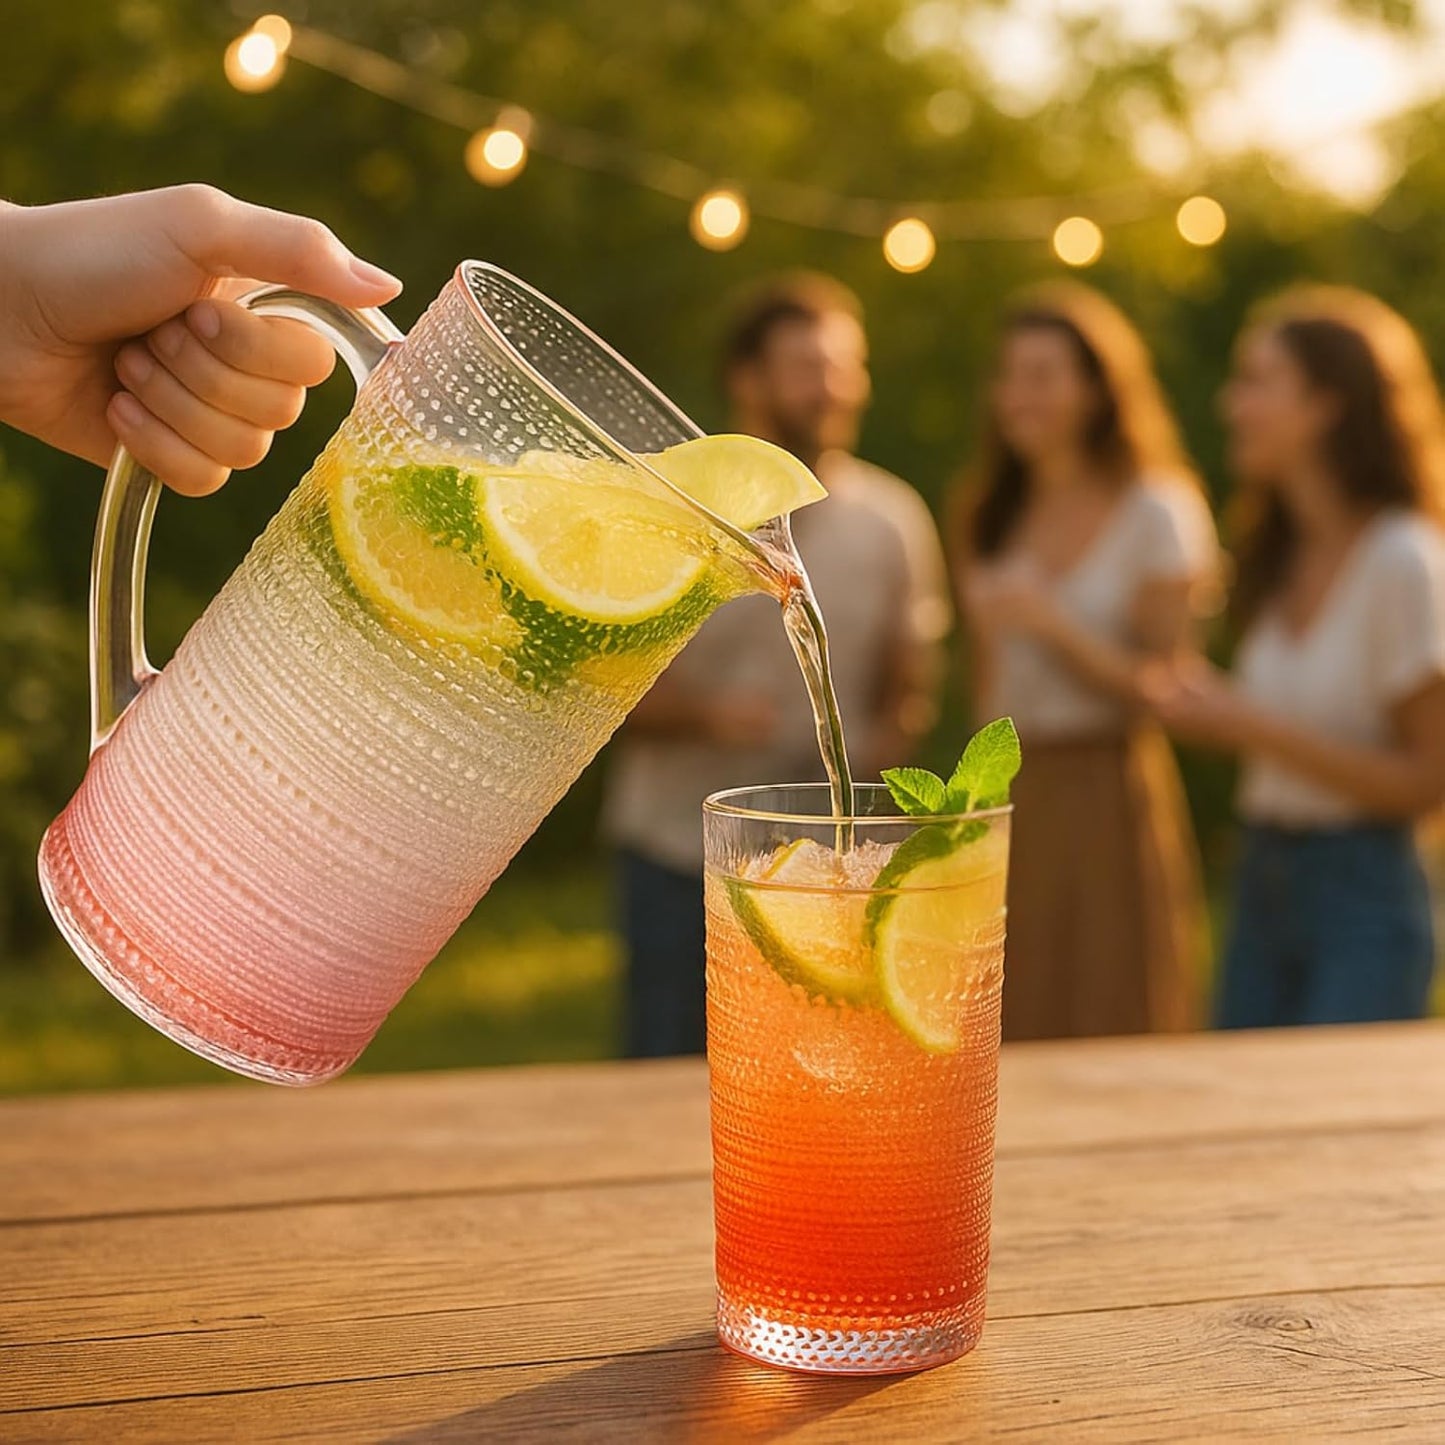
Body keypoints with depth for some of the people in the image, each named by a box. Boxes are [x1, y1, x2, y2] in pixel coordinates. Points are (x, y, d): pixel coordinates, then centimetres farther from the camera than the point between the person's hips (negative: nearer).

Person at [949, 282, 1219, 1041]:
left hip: (1111, 802, -5)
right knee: (1010, 1041, 6)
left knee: (1111, 1032, -2)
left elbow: (1158, 687, -8)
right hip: (1009, 800, 5)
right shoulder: (990, 513, 13)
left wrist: (1055, 626, -19)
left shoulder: (1158, 514, -4)